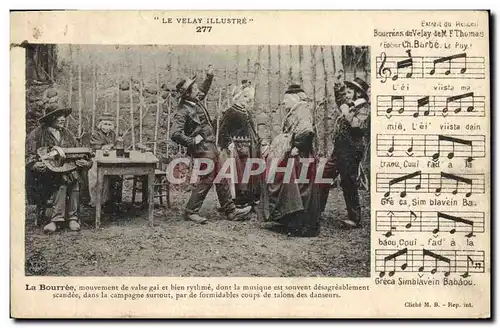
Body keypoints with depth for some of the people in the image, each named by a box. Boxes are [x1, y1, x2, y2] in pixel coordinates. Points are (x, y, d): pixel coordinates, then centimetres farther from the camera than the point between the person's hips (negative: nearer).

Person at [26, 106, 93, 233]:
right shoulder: (37, 134, 4)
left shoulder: (68, 135, 18)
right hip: (45, 174, -3)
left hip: (68, 172, 3)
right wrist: (35, 165, -24)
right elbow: (28, 156, -2)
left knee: (73, 176, -32)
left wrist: (85, 163, -7)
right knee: (63, 179, -34)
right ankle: (72, 217, -32)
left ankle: (57, 219, -31)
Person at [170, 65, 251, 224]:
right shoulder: (183, 112, -17)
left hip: (211, 147, 10)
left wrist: (209, 77, 22)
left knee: (221, 178, 11)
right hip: (202, 150, -10)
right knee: (206, 180, -6)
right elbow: (175, 134, -26)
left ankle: (231, 211, 17)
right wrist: (192, 141, -19)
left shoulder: (196, 100, 10)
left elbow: (203, 91, 33)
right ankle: (191, 211, 7)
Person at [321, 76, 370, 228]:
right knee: (324, 178, 12)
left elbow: (358, 125, -25)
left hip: (351, 151, -9)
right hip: (338, 150, 9)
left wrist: (346, 114, -18)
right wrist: (339, 84, 22)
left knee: (348, 184, -7)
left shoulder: (364, 109, -9)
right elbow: (340, 98, 35)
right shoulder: (350, 105, 15)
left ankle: (355, 219, 1)